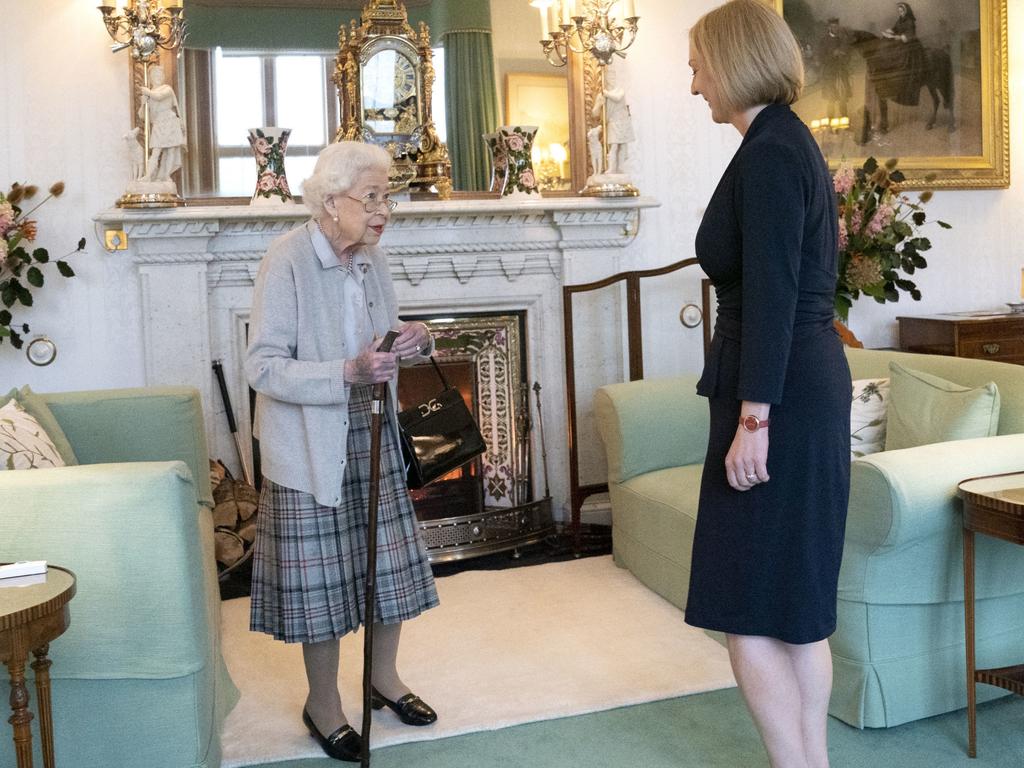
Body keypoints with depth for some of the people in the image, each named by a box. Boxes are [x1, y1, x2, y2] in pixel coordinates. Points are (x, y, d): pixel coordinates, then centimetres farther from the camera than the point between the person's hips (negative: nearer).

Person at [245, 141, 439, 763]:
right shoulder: (287, 261, -18)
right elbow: (264, 367, -21)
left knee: (390, 559, 13)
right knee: (322, 571, 4)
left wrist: (409, 341, -7)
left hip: (372, 436, 7)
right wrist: (348, 373, -32)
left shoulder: (372, 257, 3)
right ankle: (324, 703, 25)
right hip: (310, 444, -6)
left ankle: (385, 677, 36)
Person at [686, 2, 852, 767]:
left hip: (779, 397, -10)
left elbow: (771, 292, -20)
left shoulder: (769, 150, -13)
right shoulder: (791, 141, 16)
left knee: (749, 608, -3)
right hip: (808, 388, 10)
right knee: (795, 603, 14)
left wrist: (753, 418, -21)